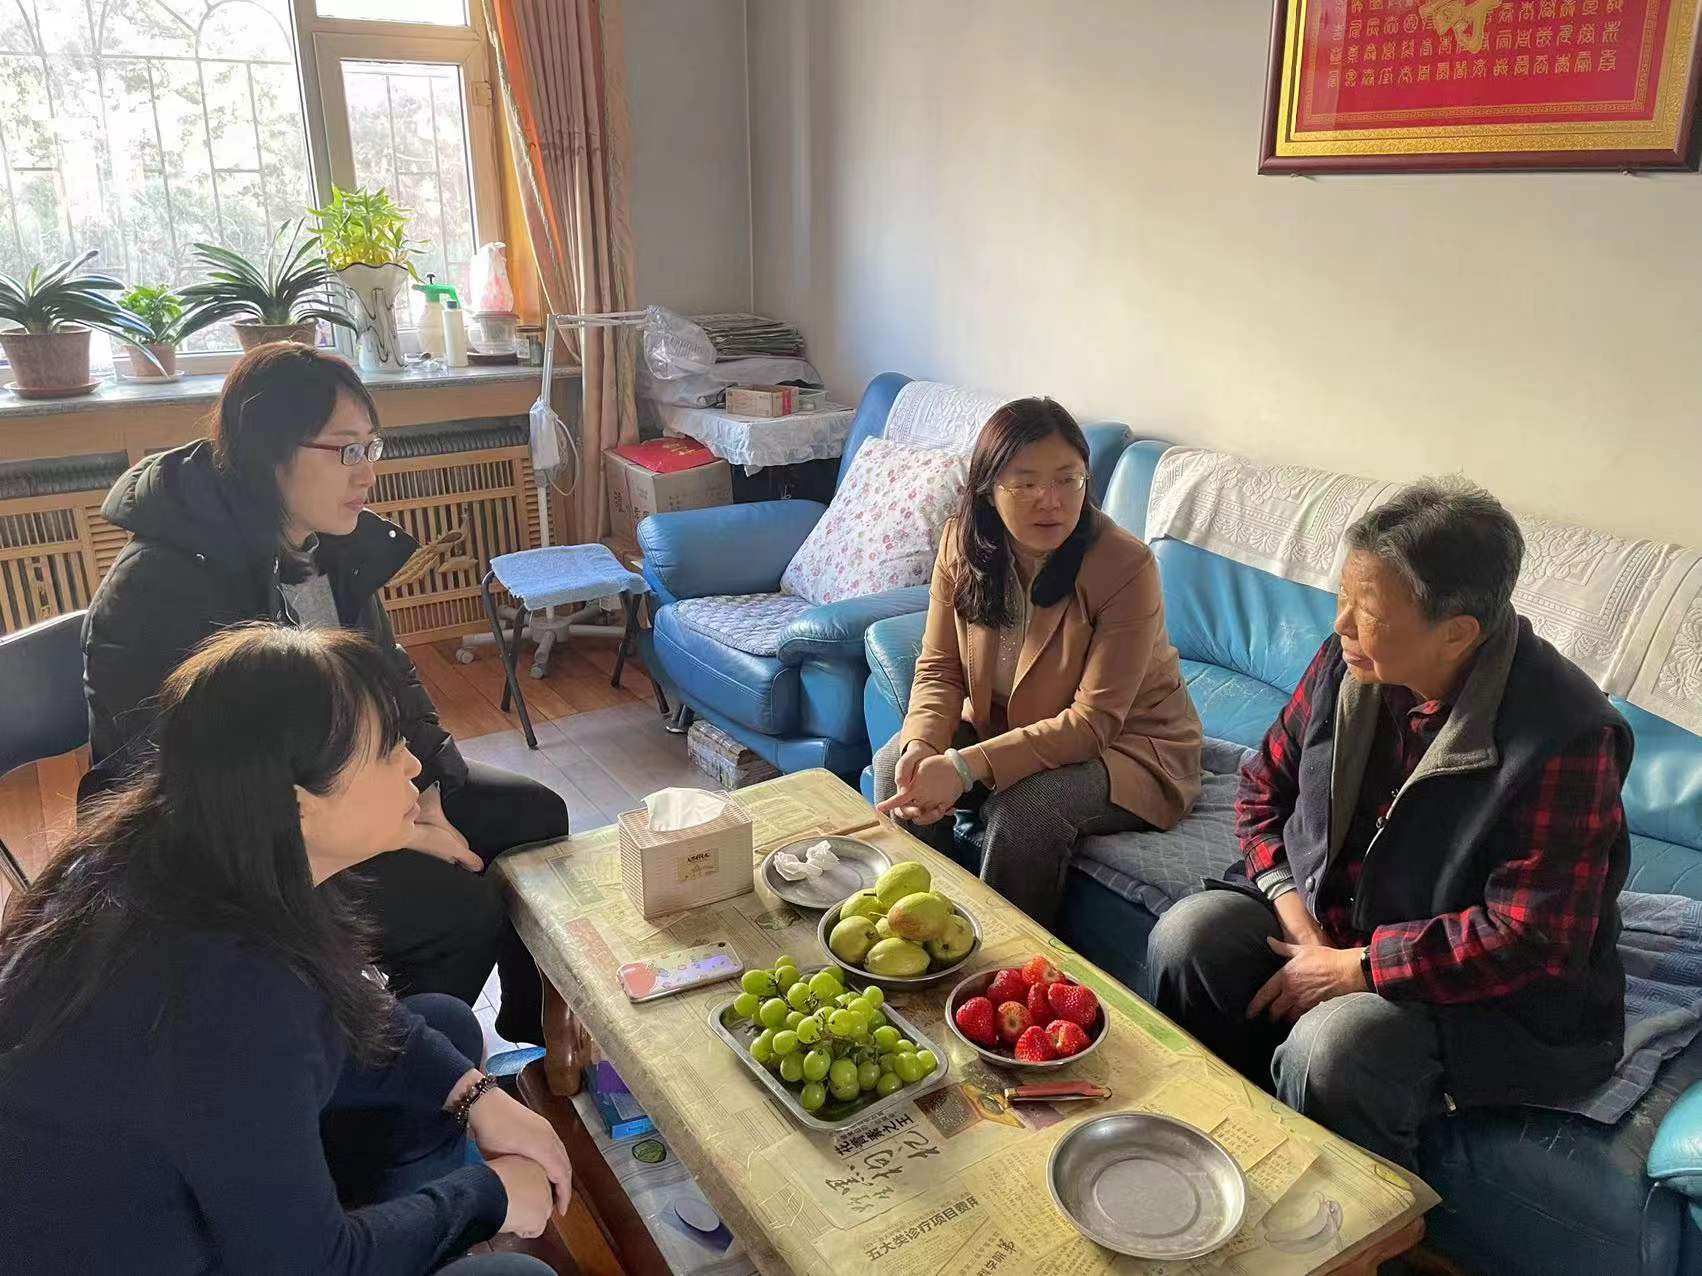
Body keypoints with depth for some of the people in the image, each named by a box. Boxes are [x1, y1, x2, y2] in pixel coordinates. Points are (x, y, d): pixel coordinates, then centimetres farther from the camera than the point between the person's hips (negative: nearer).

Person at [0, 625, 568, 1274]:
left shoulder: (218, 858, -13)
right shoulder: (221, 992, -36)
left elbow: (342, 1003, 7)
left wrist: (477, 1094, -2)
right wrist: (489, 1196, -11)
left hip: (166, 1166, 8)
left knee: (446, 1025, 10)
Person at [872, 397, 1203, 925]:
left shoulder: (1125, 566, -27)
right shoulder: (962, 544, -11)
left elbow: (1094, 722, -28)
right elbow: (939, 670, -6)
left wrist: (965, 767, -37)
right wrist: (923, 746, -29)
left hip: (1126, 746, -5)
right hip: (1001, 724, 5)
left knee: (1024, 806, -31)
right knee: (895, 764, -13)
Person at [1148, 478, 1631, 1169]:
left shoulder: (1565, 737, -24)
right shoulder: (1347, 661, -7)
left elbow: (1531, 942, -24)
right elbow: (1265, 783, 7)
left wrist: (1353, 969, -22)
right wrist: (1289, 902, -8)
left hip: (1499, 997, -5)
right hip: (1326, 919, 6)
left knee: (1329, 1049, -32)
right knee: (1189, 935, -17)